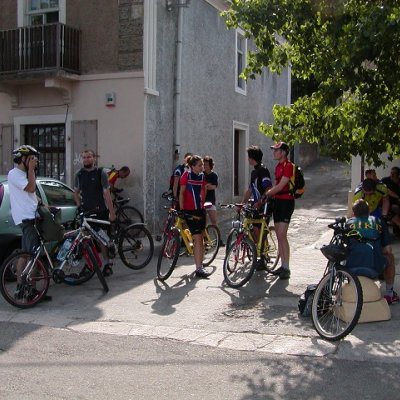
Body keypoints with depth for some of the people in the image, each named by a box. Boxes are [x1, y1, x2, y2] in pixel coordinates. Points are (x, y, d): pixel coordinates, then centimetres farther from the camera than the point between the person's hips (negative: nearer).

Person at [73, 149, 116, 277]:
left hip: (100, 211, -3)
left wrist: (112, 212, -10)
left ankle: (107, 264, 6)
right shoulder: (79, 174, 8)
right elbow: (76, 192, 20)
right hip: (86, 212, 4)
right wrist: (79, 205, 6)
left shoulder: (101, 173, -4)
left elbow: (106, 194, -7)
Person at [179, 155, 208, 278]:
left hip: (200, 210, 6)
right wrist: (181, 209, -12)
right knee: (197, 239, -11)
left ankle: (200, 265, 23)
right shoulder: (186, 175, -9)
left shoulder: (202, 176, 7)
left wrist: (202, 203, 16)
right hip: (190, 211, -6)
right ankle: (199, 269, -10)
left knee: (200, 239, 12)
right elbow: (181, 193, -8)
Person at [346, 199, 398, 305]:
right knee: (390, 258, 30)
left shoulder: (349, 223, 20)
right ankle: (389, 294, 32)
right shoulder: (377, 221, 20)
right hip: (374, 270, -1)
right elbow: (387, 248, 19)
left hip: (351, 269, 1)